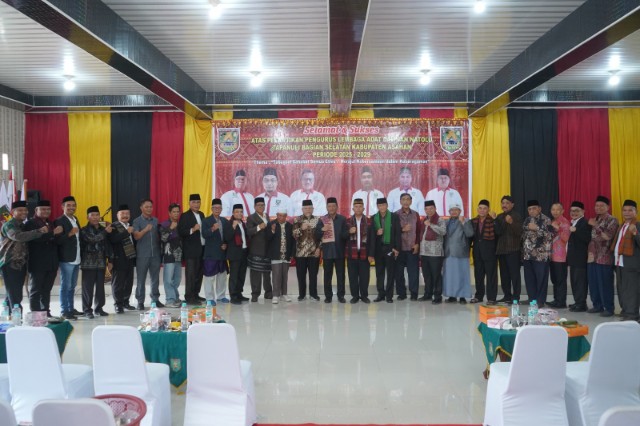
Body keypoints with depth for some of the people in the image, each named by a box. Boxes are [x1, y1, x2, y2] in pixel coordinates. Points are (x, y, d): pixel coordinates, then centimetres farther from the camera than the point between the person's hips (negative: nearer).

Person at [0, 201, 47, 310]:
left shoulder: (23, 226, 18)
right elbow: (18, 237, -28)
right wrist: (40, 231, -35)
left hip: (21, 264, 8)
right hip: (10, 264, -8)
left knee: (15, 295, 11)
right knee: (15, 296, -10)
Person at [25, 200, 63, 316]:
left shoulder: (51, 223, 17)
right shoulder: (30, 223, -5)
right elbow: (35, 238, -22)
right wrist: (53, 233, -26)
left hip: (51, 263, 6)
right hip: (37, 263, -6)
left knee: (46, 290, 11)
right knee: (35, 290, 1)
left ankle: (46, 313, 16)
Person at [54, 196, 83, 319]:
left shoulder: (75, 219, 15)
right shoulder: (59, 221, -11)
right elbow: (57, 240, -17)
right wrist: (70, 233, -30)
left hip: (76, 259, 8)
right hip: (66, 259, -8)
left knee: (72, 286, 16)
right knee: (65, 286, -3)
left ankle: (71, 308, 25)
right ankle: (64, 311, 3)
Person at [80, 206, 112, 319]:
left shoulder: (103, 229, 12)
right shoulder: (84, 230, -1)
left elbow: (107, 246, 15)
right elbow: (92, 239, -21)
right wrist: (105, 232, -17)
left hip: (101, 262, 4)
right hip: (88, 263, -4)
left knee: (100, 287, 7)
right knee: (88, 287, -2)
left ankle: (99, 308, 17)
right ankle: (87, 310, 5)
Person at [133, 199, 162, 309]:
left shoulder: (156, 220, 11)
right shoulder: (137, 221, -1)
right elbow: (136, 236, -14)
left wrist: (160, 250, 7)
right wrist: (145, 230, -31)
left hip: (155, 254, 4)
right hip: (142, 255, -4)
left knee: (155, 278, 9)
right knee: (141, 279, 2)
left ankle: (155, 299, 19)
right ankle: (140, 301, 8)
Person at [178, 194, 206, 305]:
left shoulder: (201, 214, 14)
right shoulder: (184, 216, -8)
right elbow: (180, 232, -16)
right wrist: (192, 230, -27)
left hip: (202, 249, 7)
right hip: (191, 250, -7)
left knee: (199, 274, 12)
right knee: (190, 274, -4)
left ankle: (195, 294, 22)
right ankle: (189, 297, 0)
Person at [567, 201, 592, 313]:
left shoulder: (585, 223, -12)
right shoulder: (573, 223, 17)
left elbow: (587, 238, -25)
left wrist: (575, 230, -28)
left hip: (580, 258, -9)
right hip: (573, 257, 9)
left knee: (580, 281, -6)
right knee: (574, 281, 13)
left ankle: (581, 304, -1)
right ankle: (577, 302, 21)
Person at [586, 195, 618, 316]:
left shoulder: (612, 220, -5)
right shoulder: (595, 220, 16)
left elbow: (608, 236, -17)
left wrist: (596, 225, -15)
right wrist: (590, 251, 10)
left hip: (604, 258, -6)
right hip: (592, 257, 6)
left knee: (605, 284, -4)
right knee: (593, 283, 8)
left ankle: (608, 308, 5)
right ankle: (597, 305, 19)